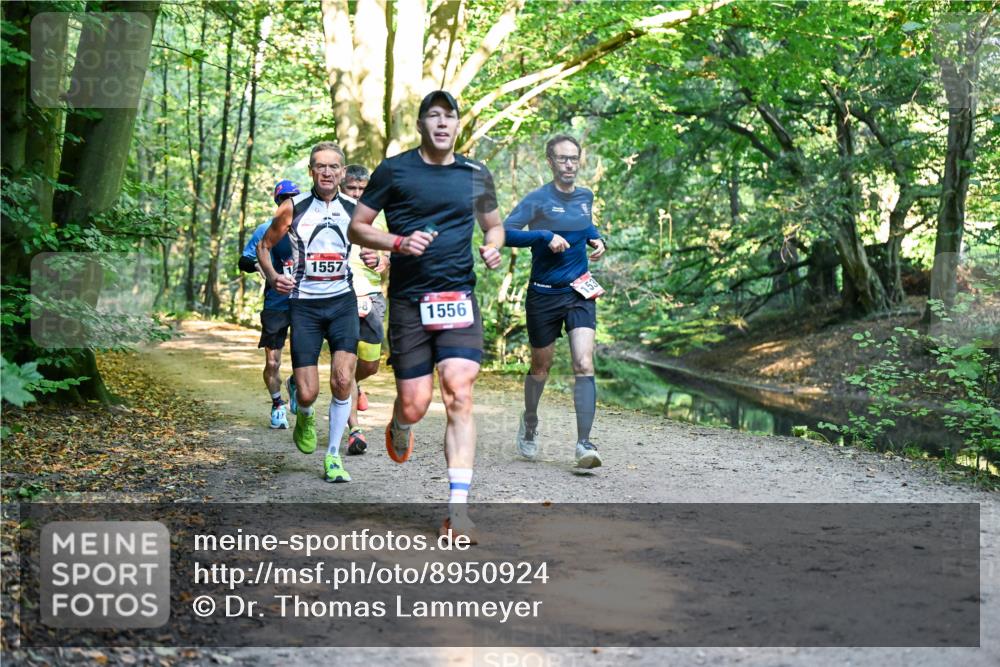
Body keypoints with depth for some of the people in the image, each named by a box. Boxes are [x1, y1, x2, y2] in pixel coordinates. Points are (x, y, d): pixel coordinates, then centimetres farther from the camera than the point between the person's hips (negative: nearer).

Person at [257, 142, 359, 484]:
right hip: (304, 304, -1)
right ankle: (304, 416, 34)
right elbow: (264, 246, 10)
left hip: (342, 301, 1)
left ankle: (333, 456, 2)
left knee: (343, 380, -15)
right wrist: (273, 277, -7)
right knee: (308, 393, -6)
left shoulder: (354, 210, 4)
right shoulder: (293, 208, -1)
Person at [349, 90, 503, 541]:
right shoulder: (394, 171, 2)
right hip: (408, 300, -1)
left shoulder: (476, 175, 11)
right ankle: (399, 427, 39)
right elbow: (356, 228, 5)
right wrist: (399, 242, -13)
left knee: (459, 395, -13)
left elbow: (494, 225, 25)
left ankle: (458, 509, -11)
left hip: (459, 298, 2)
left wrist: (492, 247, 2)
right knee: (415, 404, -2)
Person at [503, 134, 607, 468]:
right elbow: (506, 231, -18)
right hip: (544, 294, -3)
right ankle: (529, 424, 41)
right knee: (541, 367, 14)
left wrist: (597, 240, 8)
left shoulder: (585, 196, 7)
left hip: (580, 292, 3)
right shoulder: (538, 199, -9)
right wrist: (546, 236, -25)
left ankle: (584, 444, -15)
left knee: (584, 365, -14)